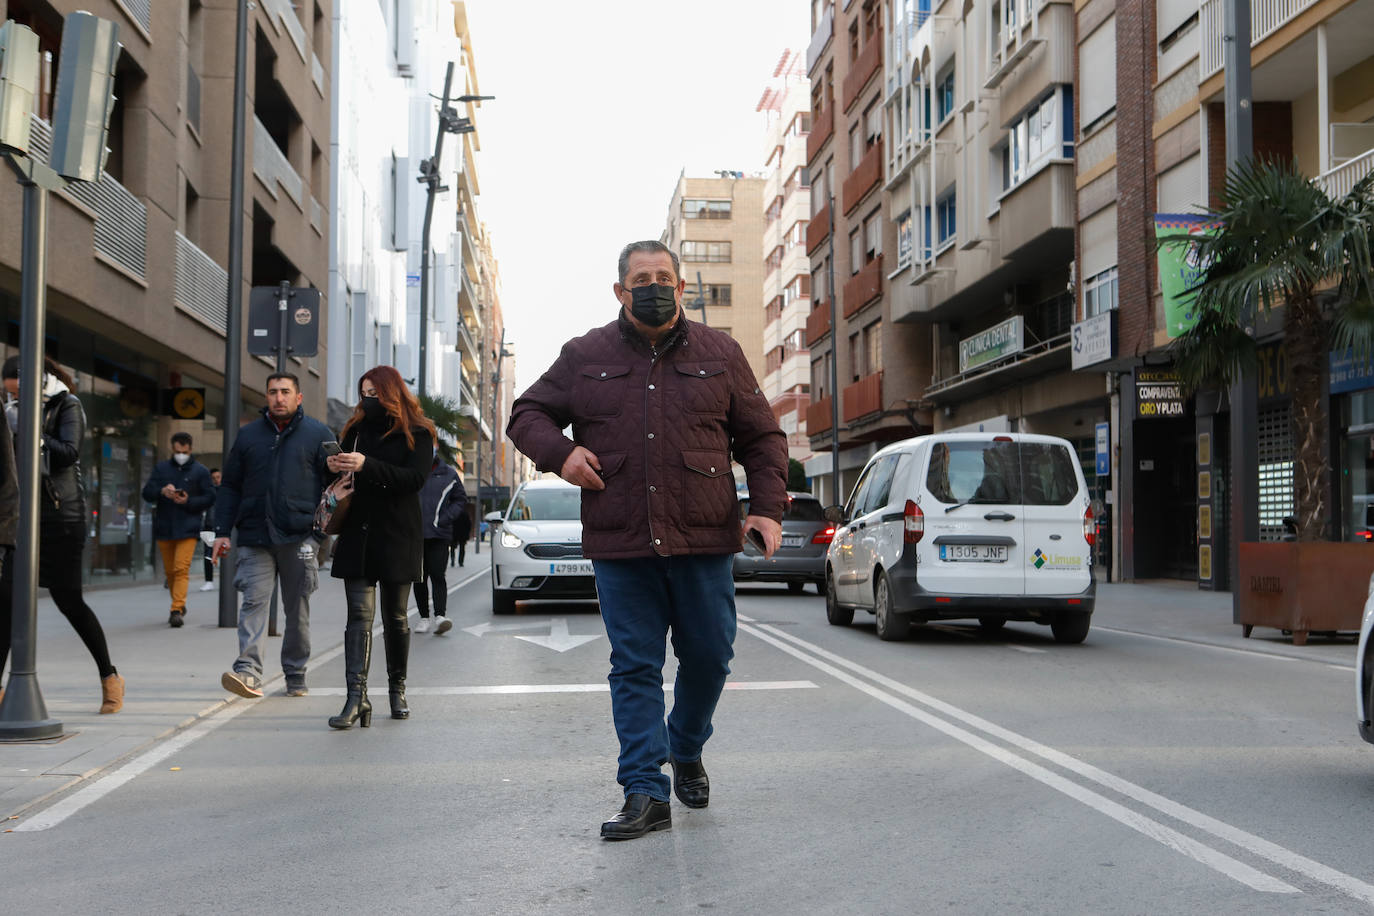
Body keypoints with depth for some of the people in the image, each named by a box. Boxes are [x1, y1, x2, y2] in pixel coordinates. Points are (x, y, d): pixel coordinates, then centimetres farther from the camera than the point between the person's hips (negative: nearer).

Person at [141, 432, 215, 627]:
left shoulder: (200, 471, 5)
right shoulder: (161, 468, 11)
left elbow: (210, 498, 2)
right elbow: (147, 493, 4)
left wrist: (188, 501, -13)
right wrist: (162, 491, -18)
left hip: (188, 529, -3)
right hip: (164, 528, 4)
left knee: (182, 569, -14)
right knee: (169, 571, 11)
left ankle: (177, 610, -19)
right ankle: (179, 605, 28)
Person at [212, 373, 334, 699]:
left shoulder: (318, 434, 6)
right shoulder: (248, 435, 12)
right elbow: (229, 486, 14)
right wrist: (222, 532, 6)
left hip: (299, 537, -1)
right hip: (254, 536, 1)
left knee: (297, 608, 7)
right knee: (254, 600, -12)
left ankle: (295, 676, 18)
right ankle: (248, 672, -21)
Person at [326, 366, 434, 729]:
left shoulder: (417, 434, 0)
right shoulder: (356, 429, 15)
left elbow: (415, 478, -14)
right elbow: (346, 478, 19)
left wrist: (367, 466, -24)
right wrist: (336, 466, -5)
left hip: (397, 537, -3)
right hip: (357, 534, 3)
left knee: (395, 618, 6)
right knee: (359, 615, -8)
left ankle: (397, 689, 23)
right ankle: (357, 697, -15)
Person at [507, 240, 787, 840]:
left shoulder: (719, 355, 9)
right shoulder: (585, 357, 8)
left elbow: (762, 437, 12)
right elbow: (527, 414, 15)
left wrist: (766, 507, 0)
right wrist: (559, 452, -5)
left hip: (704, 543, 1)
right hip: (620, 545, 0)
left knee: (709, 657, 8)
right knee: (634, 667, 1)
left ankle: (686, 752, 34)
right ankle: (645, 792, 7)